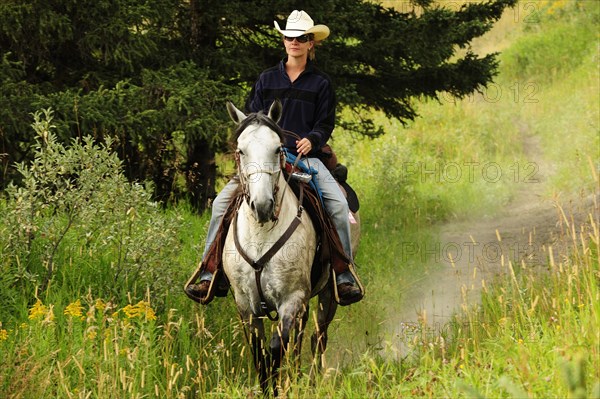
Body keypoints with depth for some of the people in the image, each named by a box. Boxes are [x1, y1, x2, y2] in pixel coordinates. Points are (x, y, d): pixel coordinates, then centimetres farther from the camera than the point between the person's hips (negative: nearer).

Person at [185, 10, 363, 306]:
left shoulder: (320, 83, 9)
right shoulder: (267, 79, 14)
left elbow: (325, 124, 5)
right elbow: (251, 117, 16)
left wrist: (311, 140, -16)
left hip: (305, 156, -2)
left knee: (338, 204, -25)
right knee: (222, 202, -15)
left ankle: (345, 275, -15)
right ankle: (209, 273, -9)